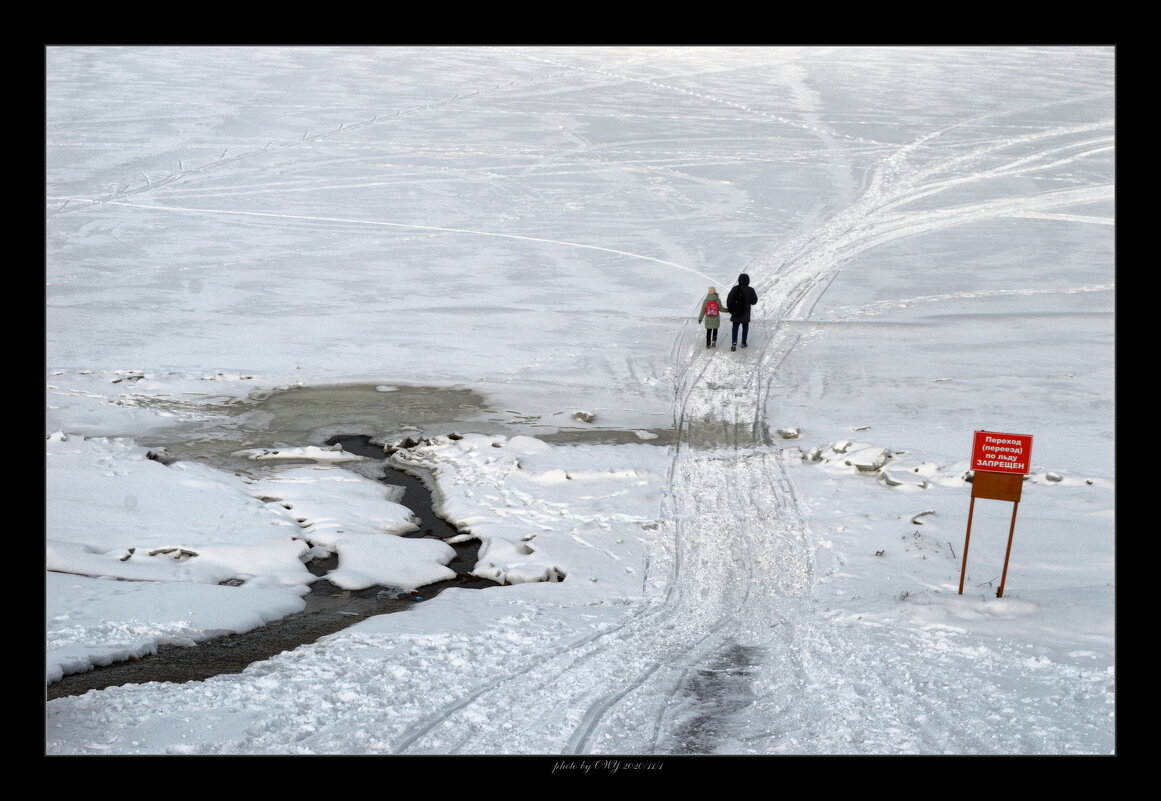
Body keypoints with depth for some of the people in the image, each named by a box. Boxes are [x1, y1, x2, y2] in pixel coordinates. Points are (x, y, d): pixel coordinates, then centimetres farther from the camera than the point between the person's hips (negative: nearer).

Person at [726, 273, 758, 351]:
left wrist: (729, 309, 5)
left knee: (735, 328, 9)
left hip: (736, 313, 0)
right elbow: (754, 301, -5)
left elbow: (729, 299, -8)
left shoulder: (735, 289, -9)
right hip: (745, 313, 0)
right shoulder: (750, 290, -11)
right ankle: (743, 343, 24)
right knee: (745, 327, 19)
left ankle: (734, 342, -9)